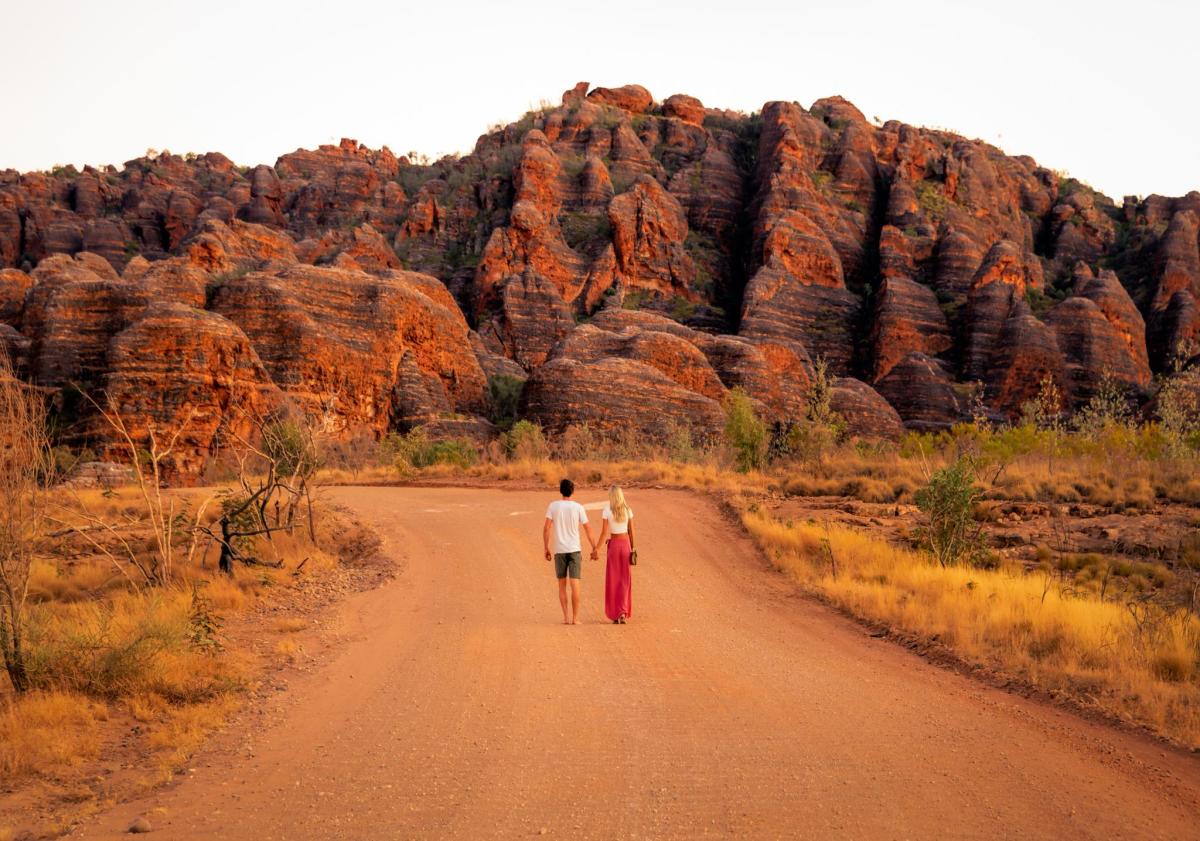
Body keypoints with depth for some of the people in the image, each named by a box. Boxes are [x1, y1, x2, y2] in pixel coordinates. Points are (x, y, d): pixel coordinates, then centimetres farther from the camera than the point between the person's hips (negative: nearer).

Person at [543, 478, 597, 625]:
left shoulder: (553, 506, -3)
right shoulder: (578, 507, -4)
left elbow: (546, 528, -9)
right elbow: (588, 529, -2)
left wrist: (547, 549, -1)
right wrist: (594, 548, 7)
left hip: (558, 550, 1)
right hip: (575, 549, -1)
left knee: (562, 584, 11)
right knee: (575, 585, -1)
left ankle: (565, 617, 4)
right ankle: (575, 617, -6)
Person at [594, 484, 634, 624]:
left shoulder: (607, 510, -10)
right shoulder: (628, 510, 0)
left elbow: (604, 533, -11)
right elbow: (631, 531, 2)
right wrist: (632, 549, 11)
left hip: (613, 544, -2)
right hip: (626, 544, 2)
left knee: (613, 580, 8)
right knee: (625, 579, 7)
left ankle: (616, 615, 9)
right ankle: (623, 612, -8)